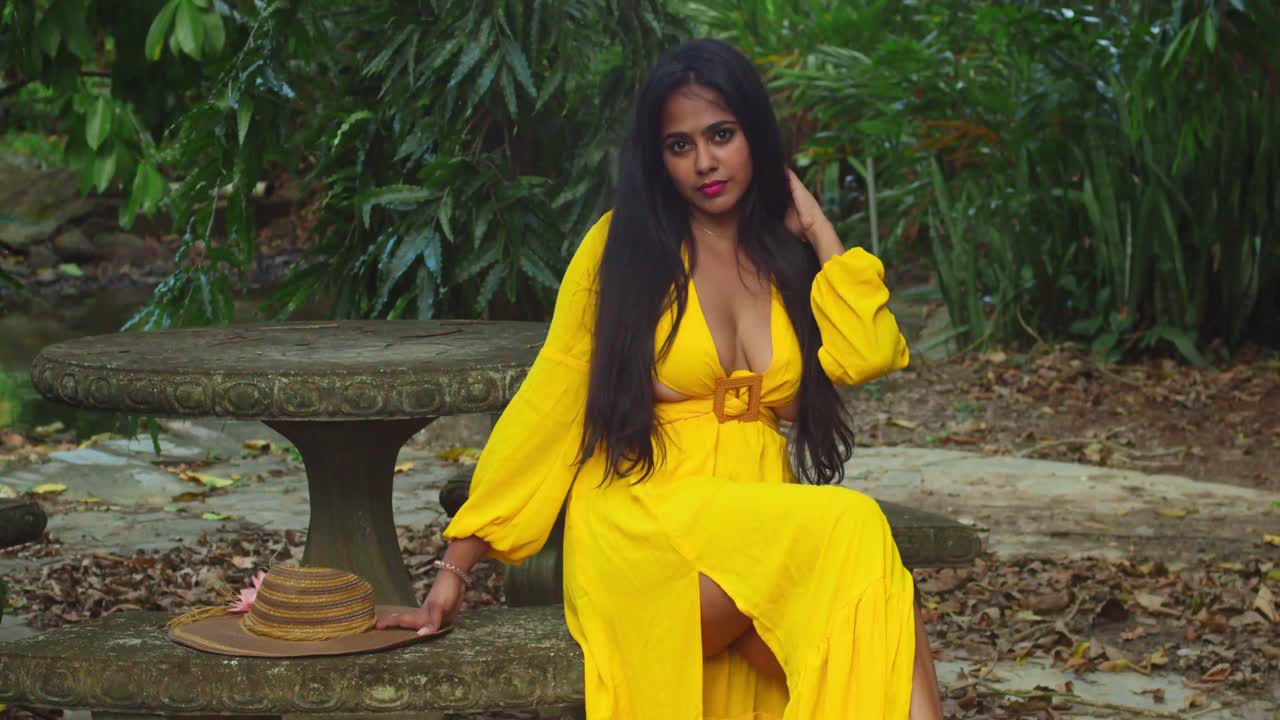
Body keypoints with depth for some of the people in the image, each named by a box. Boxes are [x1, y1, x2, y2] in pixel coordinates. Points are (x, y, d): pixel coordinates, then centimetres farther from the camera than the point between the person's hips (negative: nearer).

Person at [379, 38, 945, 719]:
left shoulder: (789, 260, 15)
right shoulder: (621, 246, 6)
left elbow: (865, 354, -5)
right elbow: (548, 404, 3)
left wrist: (816, 228, 8)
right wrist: (455, 566, -1)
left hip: (764, 540, 3)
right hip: (644, 525, -3)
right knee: (854, 534, -31)